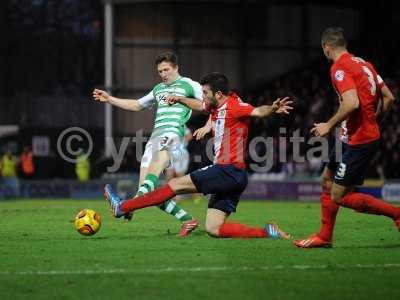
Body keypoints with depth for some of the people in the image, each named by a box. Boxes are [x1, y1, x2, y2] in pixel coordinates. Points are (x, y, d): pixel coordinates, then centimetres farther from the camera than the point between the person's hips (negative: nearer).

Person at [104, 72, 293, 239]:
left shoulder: (234, 107, -13)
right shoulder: (215, 107, 14)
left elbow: (258, 112, -31)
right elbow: (199, 106, 38)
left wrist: (272, 109, -51)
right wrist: (180, 99, 30)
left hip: (229, 171, -10)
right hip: (227, 176, 10)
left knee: (176, 184, -2)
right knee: (213, 229, 5)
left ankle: (123, 207, 7)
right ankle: (266, 232, -1)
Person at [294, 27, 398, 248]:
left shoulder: (340, 68, -14)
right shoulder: (364, 64, 12)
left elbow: (352, 103, -28)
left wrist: (329, 126, -16)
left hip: (358, 141, -10)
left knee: (340, 196, -5)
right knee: (327, 180, 18)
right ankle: (324, 236, 24)